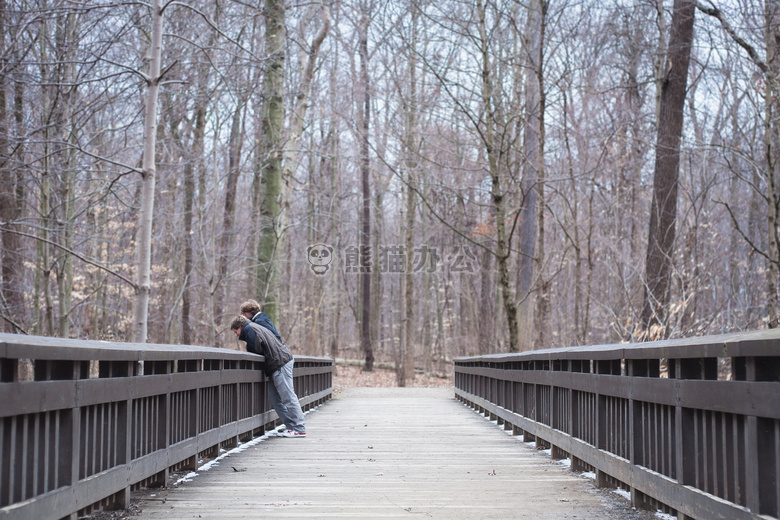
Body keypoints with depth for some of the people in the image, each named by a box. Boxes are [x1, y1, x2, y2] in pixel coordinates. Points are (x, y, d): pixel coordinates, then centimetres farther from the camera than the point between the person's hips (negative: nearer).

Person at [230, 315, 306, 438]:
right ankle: (291, 426, 8)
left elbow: (255, 349, -10)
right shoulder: (255, 327, 27)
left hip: (280, 363, -10)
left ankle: (299, 429, -10)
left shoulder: (249, 329, -4)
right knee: (275, 398, 10)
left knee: (288, 397, -10)